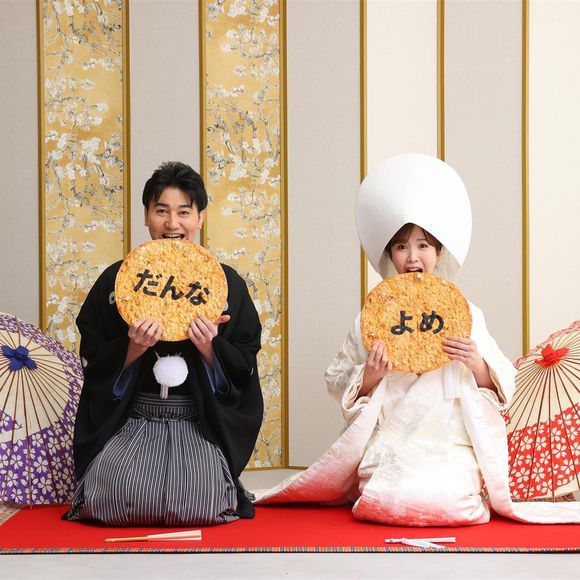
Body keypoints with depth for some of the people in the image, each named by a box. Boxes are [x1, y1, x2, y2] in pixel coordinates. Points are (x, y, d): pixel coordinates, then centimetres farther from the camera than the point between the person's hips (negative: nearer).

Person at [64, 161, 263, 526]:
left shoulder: (227, 283, 4)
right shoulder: (117, 279, 4)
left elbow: (243, 370, 5)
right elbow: (93, 364, 4)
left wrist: (209, 348, -14)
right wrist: (132, 349, -14)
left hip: (200, 427, 0)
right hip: (130, 423, 1)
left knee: (200, 498, -26)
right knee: (117, 491, -26)